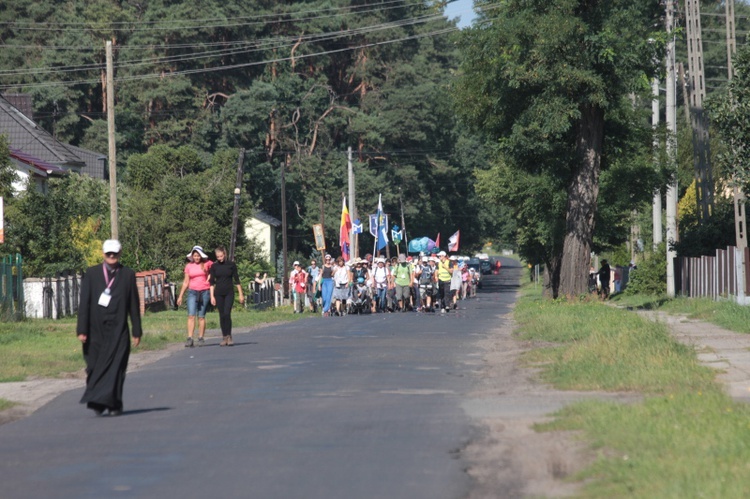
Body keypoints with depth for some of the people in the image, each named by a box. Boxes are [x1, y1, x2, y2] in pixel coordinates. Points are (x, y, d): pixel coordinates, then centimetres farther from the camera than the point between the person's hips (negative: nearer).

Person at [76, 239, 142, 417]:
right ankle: (98, 402, 16)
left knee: (115, 366, -8)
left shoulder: (128, 275, 4)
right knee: (95, 367, 4)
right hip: (96, 330, 1)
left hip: (118, 330, -1)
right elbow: (84, 303, 1)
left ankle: (113, 404, -7)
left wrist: (136, 331, 5)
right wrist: (82, 329, -6)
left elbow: (134, 305, 6)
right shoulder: (92, 273, 4)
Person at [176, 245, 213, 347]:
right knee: (191, 315, -11)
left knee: (201, 316, -1)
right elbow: (186, 282, 12)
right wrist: (180, 296, 11)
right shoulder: (189, 266, 7)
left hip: (204, 292, -1)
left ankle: (200, 339, 4)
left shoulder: (207, 264, 2)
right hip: (192, 292, 1)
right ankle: (189, 338, -18)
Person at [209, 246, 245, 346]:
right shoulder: (214, 266, 4)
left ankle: (229, 336, -9)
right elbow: (211, 282, 6)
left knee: (227, 314, -15)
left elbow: (236, 280, 4)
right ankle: (224, 337, 9)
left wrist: (241, 294, 3)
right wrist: (212, 296, 0)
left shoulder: (231, 265, 1)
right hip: (218, 294, 2)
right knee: (221, 315, 3)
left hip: (229, 293, -2)